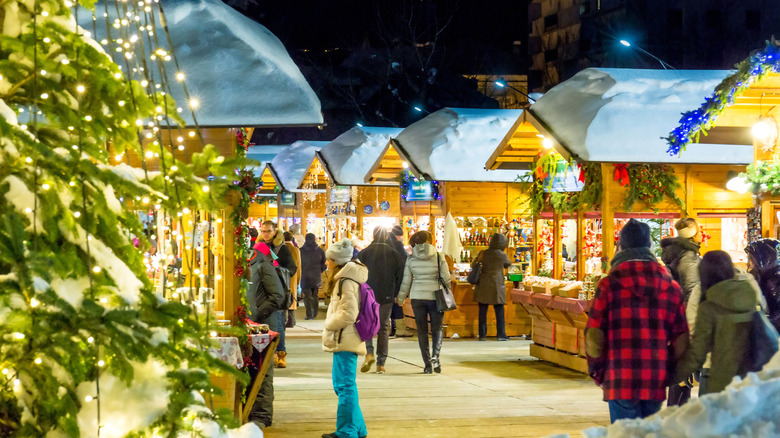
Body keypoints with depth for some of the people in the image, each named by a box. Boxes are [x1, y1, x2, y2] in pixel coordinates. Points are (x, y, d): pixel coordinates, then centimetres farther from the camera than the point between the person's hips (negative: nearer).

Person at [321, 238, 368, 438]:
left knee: (345, 386, -5)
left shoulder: (346, 281, -16)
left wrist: (329, 325, -8)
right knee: (344, 385, 16)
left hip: (344, 340, -10)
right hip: (344, 339, 10)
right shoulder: (345, 278, 15)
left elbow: (348, 314, -20)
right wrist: (331, 323, 13)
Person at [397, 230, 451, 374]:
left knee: (422, 330, 8)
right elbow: (446, 278, -4)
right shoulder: (439, 257, -5)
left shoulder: (411, 259, 0)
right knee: (437, 329, 9)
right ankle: (435, 356, -15)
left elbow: (406, 281, 4)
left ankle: (427, 364, 5)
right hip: (435, 296, -1)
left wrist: (400, 298, 18)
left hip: (417, 297, 1)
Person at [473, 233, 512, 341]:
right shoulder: (502, 255, -7)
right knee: (499, 311, 6)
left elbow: (474, 266, 7)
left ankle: (482, 335, 7)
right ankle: (501, 334, 5)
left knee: (482, 311, 7)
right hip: (497, 285, -2)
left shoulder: (483, 253, -2)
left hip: (483, 285, 2)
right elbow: (508, 265, 11)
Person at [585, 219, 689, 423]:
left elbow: (594, 335, -4)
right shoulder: (671, 286, 7)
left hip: (621, 382, -3)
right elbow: (681, 338, 9)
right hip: (656, 383, 4)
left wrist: (597, 372, 9)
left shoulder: (609, 284, -4)